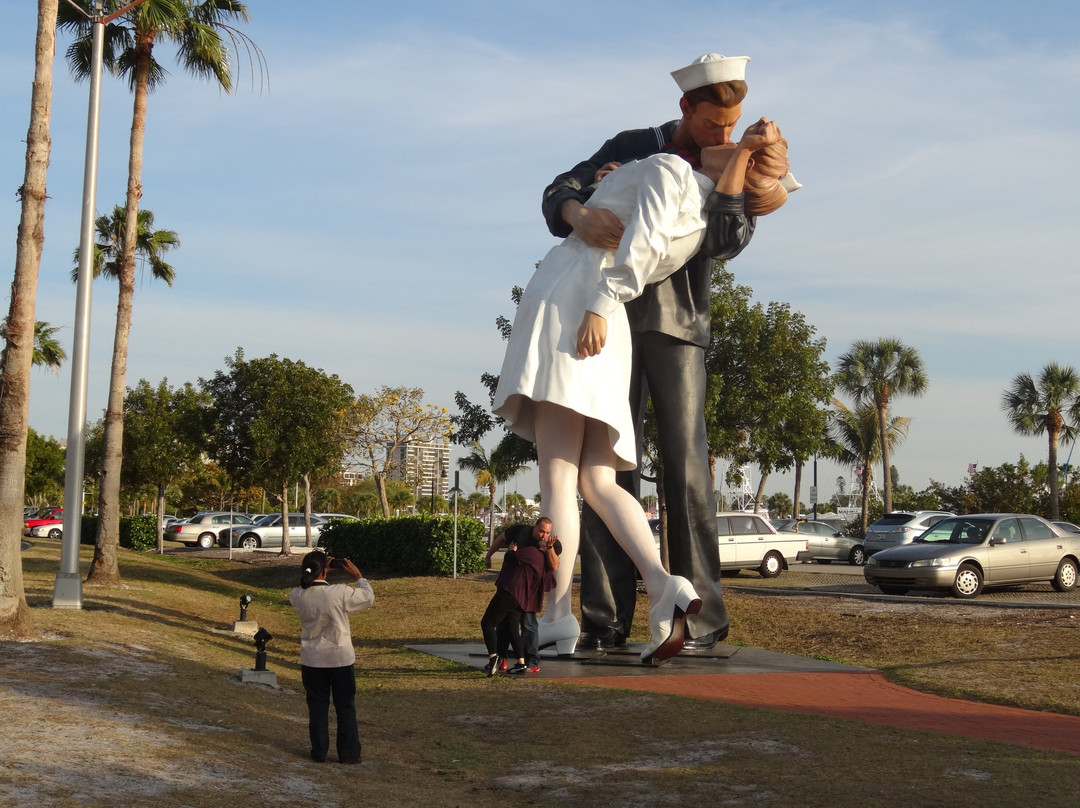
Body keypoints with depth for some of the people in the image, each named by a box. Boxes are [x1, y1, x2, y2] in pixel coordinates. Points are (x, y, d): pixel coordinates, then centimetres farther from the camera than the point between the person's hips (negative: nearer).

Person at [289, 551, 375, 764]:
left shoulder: (297, 596, -11)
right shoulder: (340, 593, -20)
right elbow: (368, 598, -4)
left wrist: (314, 574, 11)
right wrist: (358, 577, 7)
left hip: (312, 660, 2)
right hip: (341, 658, -2)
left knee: (317, 707, 14)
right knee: (346, 707, 10)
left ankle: (319, 752, 18)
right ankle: (349, 753, 14)